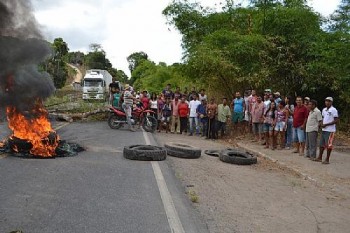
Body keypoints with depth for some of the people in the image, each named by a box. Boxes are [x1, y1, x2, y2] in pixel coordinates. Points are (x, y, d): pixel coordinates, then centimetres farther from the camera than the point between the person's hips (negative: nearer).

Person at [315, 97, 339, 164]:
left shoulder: (334, 110, -10)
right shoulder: (324, 110, 12)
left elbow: (336, 121, -14)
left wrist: (326, 125, -16)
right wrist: (322, 124, 0)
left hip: (330, 130, -7)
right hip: (324, 130, 7)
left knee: (328, 145, -2)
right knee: (321, 144, 12)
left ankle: (327, 160, 5)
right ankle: (320, 157, 21)